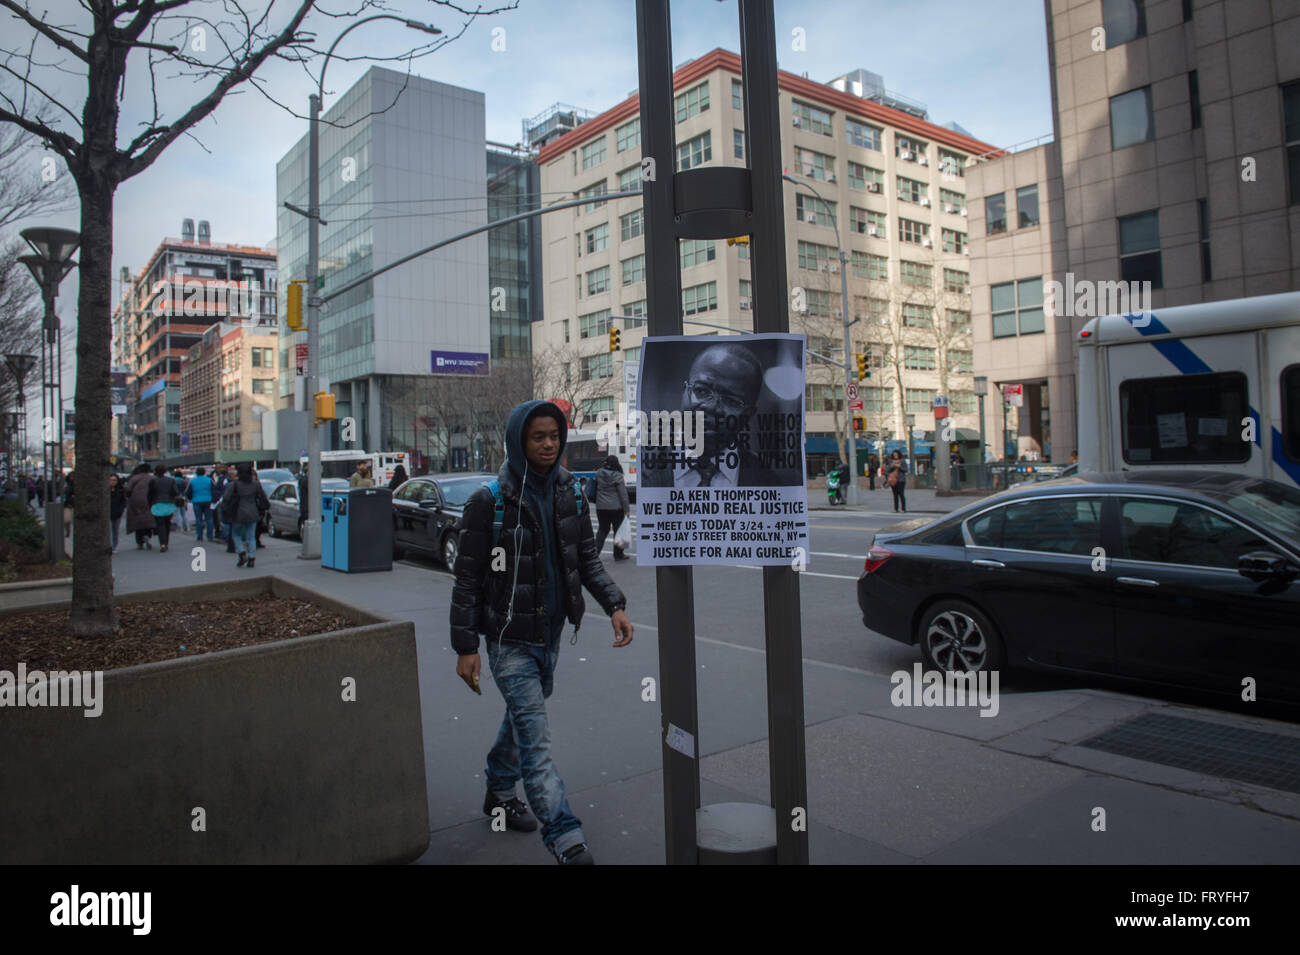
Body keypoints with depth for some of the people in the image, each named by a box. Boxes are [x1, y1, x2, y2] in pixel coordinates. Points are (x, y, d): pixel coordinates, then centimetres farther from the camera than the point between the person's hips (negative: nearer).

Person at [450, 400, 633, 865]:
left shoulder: (569, 494, 1)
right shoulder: (489, 502, -14)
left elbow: (587, 558, 8)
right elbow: (467, 578, -11)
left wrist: (614, 604, -6)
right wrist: (465, 646, -12)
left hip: (550, 634, 6)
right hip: (509, 638, -6)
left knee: (522, 718, 23)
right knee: (535, 739, -8)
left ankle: (499, 793, 45)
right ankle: (566, 840, -4)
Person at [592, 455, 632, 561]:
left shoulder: (598, 474, 2)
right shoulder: (618, 476, -12)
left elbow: (595, 488, 13)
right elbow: (623, 494, -12)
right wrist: (627, 509, -9)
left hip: (601, 507, 4)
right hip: (616, 507, -4)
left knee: (603, 529, 15)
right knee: (618, 530, 7)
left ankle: (596, 549, 4)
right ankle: (618, 554, 12)